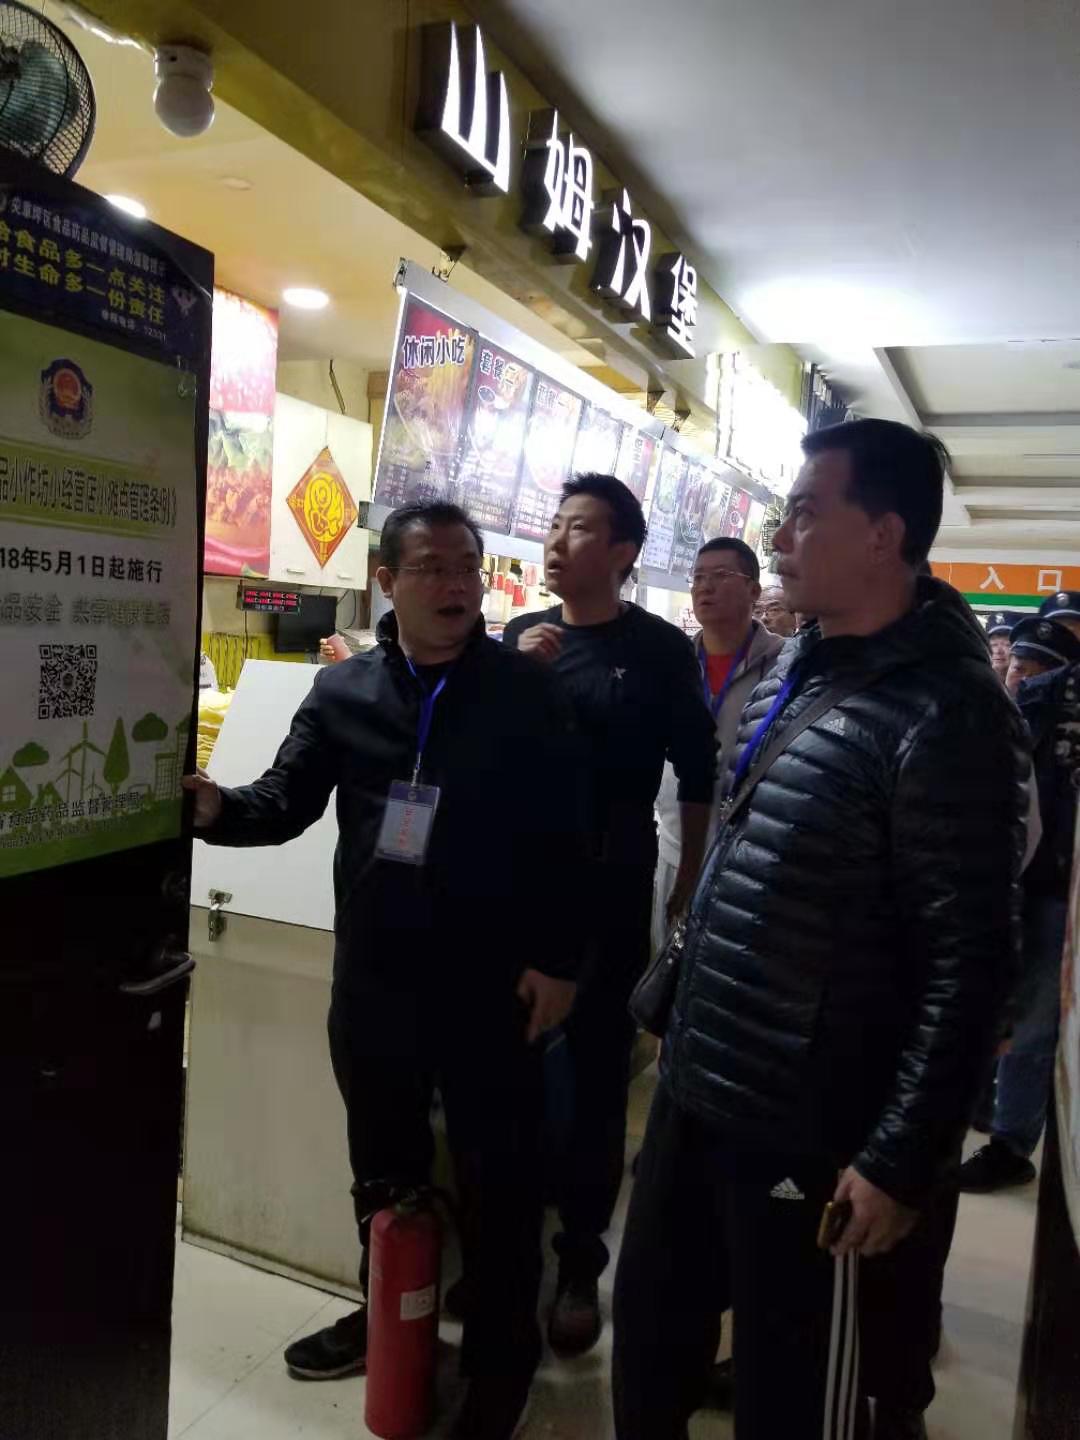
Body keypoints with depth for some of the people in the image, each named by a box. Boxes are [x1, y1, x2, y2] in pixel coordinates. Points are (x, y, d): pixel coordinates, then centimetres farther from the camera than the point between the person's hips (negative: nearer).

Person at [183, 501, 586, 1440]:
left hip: (490, 985, -4)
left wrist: (558, 958, -11)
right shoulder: (343, 690, 2)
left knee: (498, 1178, 10)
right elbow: (287, 801, 4)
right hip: (371, 977, 4)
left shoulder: (527, 690, -7)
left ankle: (502, 1357, 32)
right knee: (381, 1165, 23)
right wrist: (218, 808, -17)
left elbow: (565, 835, -8)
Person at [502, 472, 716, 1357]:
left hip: (610, 893, -3)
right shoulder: (519, 636, 7)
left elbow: (698, 779, -2)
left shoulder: (661, 649, -3)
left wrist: (689, 891, -4)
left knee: (596, 1074, 7)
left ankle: (581, 1261, 25)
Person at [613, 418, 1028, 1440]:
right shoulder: (790, 672, 7)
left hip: (805, 1127, -7)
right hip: (693, 1085, 7)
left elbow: (968, 962, -18)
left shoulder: (945, 714, -17)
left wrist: (903, 1157, -16)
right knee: (648, 1332, 22)